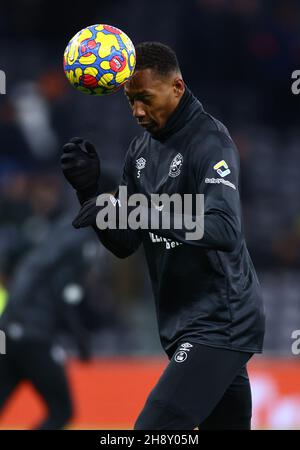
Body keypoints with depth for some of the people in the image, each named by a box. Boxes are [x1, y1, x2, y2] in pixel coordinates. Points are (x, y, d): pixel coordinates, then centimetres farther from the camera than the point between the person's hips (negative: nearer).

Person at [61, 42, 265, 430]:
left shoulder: (209, 142, -13)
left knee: (154, 428, -19)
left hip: (220, 323, -8)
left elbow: (225, 230, -29)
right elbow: (124, 245, 11)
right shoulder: (141, 150, 12)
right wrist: (89, 190, -6)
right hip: (182, 325, 9)